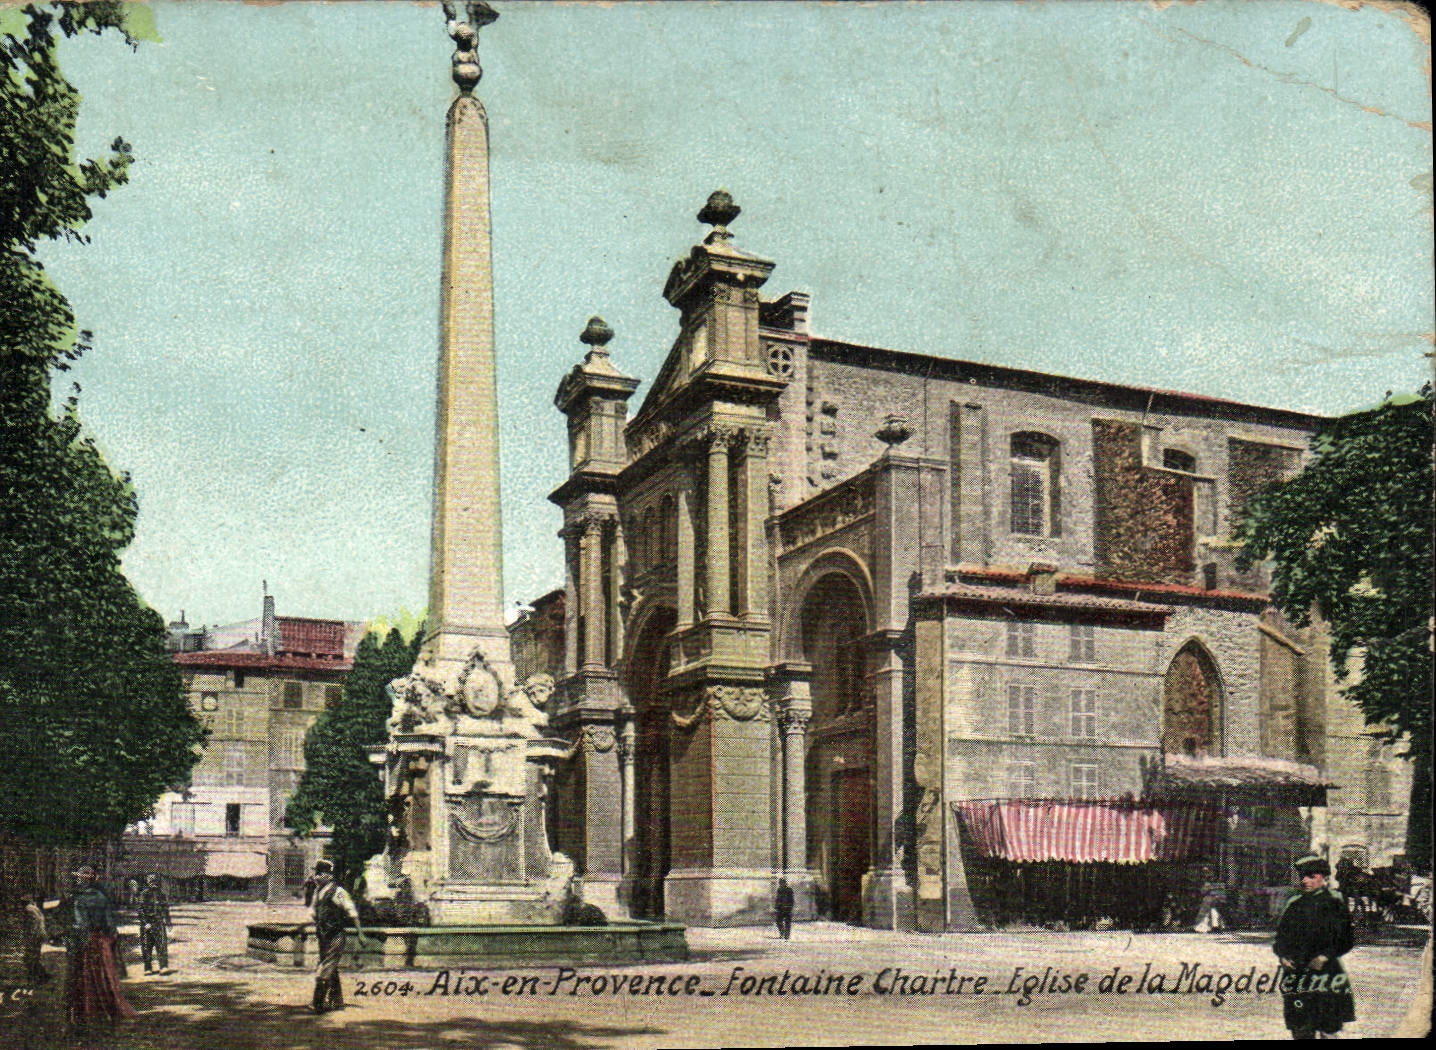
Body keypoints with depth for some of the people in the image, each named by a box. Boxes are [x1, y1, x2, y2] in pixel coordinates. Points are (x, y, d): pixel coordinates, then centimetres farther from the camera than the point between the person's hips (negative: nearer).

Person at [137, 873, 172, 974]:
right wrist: (145, 923, -16)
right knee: (147, 947, 4)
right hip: (148, 923, -3)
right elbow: (141, 910, -8)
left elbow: (166, 908, 21)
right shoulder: (144, 894, -5)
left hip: (159, 923, 3)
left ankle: (164, 966, -11)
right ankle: (147, 968, 14)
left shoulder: (161, 893, 10)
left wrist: (168, 920, 22)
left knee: (162, 945, -8)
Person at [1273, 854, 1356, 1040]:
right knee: (1300, 1028, 4)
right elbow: (1280, 935, 18)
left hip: (1326, 969, -3)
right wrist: (1282, 955, -1)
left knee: (1328, 1029, -4)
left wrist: (1326, 956, -11)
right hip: (1296, 971, 3)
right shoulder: (1293, 903, 14)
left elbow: (1346, 939, 1)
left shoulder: (1334, 901, 3)